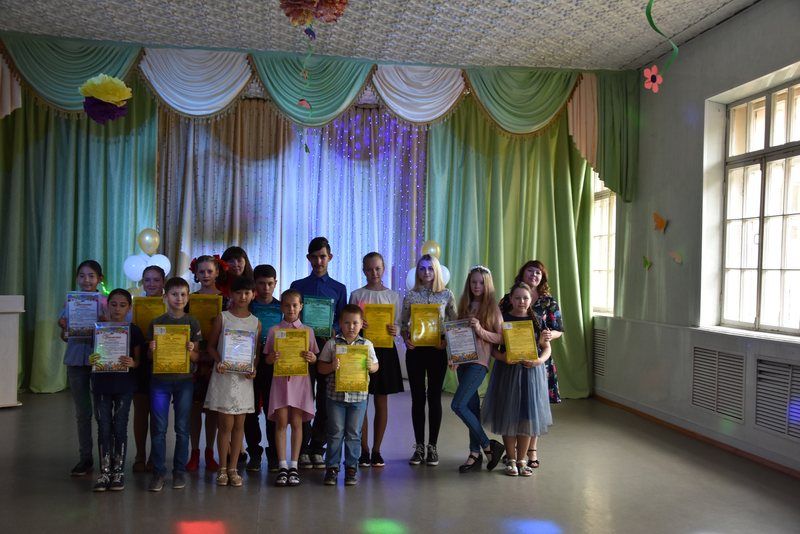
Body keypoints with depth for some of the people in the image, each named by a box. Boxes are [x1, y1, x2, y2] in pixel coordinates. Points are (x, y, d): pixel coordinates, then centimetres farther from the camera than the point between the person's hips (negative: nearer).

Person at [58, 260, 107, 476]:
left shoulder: (106, 303, -2)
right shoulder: (70, 303, 6)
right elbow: (65, 336, 8)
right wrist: (63, 328, -13)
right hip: (76, 360, 2)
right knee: (82, 412, 9)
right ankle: (85, 457, 17)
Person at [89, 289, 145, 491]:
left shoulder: (133, 330, -1)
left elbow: (138, 360, 2)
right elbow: (92, 354, 7)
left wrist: (132, 363, -20)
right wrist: (91, 360, -15)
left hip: (124, 385, -1)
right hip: (102, 384, 1)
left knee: (120, 428, 4)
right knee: (104, 428, 5)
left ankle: (119, 471, 15)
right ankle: (105, 471, 14)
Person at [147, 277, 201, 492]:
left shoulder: (192, 323, 3)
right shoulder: (156, 323, 2)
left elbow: (197, 357, 4)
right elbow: (150, 356, 6)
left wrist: (191, 351, -17)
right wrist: (152, 350, -16)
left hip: (184, 379, 0)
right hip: (160, 379, 0)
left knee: (182, 428, 6)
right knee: (158, 428, 0)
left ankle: (179, 470, 16)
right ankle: (158, 472, 10)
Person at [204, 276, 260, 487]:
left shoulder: (255, 322, 7)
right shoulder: (222, 318, 1)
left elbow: (257, 351, 9)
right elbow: (211, 346, 2)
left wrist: (254, 369, -8)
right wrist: (219, 361, -15)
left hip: (244, 377, 2)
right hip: (224, 375, -2)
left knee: (239, 424, 6)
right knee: (226, 424, -1)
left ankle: (233, 468, 16)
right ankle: (222, 468, 12)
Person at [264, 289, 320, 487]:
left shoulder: (307, 331, 6)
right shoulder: (274, 330, 5)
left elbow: (314, 357, 8)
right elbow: (268, 358, 6)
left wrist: (311, 357, -14)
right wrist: (272, 358, -17)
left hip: (300, 380, 0)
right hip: (280, 379, 0)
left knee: (296, 422, 2)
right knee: (281, 422, -1)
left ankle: (294, 466, 9)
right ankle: (282, 466, 5)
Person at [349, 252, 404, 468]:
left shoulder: (393, 296, 6)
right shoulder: (357, 295, 4)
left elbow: (397, 327, 7)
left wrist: (394, 331, -16)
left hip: (385, 350, 1)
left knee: (381, 401, 5)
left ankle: (376, 450, 15)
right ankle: (364, 450, 12)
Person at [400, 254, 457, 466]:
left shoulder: (447, 295, 2)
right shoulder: (410, 295, 4)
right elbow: (403, 323, 7)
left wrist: (447, 341, -11)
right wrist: (406, 339, -10)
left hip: (437, 351, -1)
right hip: (415, 350, 1)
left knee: (435, 397, 4)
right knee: (418, 397, 5)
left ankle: (432, 446, 13)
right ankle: (419, 446, 14)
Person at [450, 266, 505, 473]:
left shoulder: (492, 308, -2)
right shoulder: (464, 306, 13)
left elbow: (501, 338, -5)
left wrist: (480, 330, -17)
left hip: (479, 362, -6)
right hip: (463, 361, 6)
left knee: (458, 405, -14)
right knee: (472, 406, 9)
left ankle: (487, 445, -1)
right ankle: (476, 454, 17)